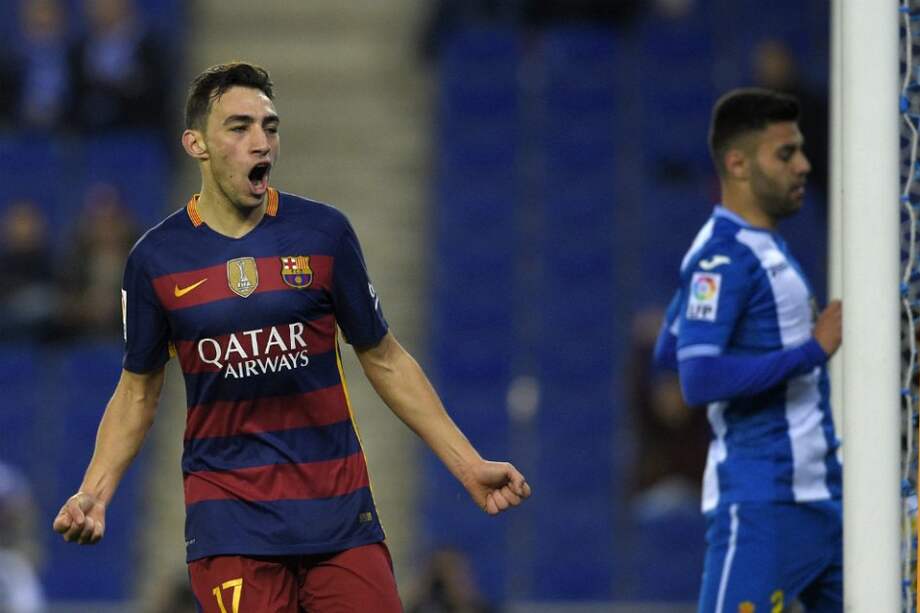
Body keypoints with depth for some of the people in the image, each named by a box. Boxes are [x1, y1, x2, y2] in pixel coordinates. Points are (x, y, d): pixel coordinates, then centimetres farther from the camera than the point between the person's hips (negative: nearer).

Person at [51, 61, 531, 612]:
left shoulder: (324, 232, 1)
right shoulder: (156, 258, 1)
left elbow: (385, 360, 9)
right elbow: (138, 390, 11)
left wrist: (470, 465, 5)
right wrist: (94, 493, -2)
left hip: (339, 507, 1)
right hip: (228, 517, -1)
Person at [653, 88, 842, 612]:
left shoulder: (764, 248, 16)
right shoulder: (725, 257, -14)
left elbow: (669, 351, 26)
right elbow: (698, 381, -25)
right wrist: (811, 350, -22)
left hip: (819, 494, 10)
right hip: (760, 504, -10)